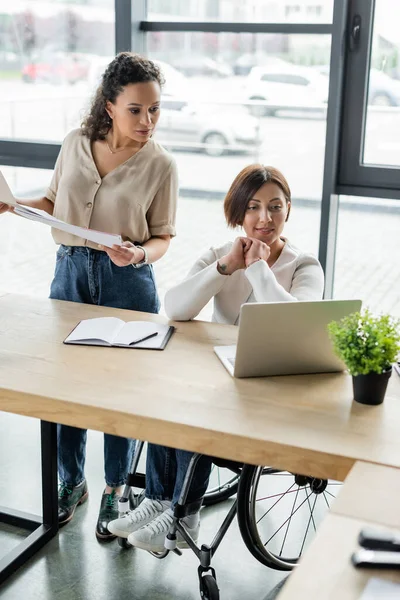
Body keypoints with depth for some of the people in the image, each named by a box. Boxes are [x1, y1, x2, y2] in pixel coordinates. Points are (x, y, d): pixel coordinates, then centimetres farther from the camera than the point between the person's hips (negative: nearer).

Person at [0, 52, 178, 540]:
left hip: (128, 281, -3)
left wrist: (140, 254, -24)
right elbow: (55, 202, 14)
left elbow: (162, 238, -3)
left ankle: (115, 491, 26)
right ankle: (71, 481, 31)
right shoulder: (76, 144, -1)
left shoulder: (160, 164, -8)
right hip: (71, 269, 3)